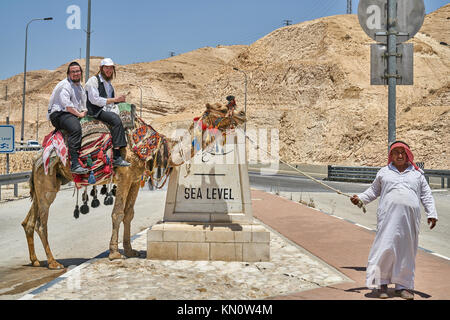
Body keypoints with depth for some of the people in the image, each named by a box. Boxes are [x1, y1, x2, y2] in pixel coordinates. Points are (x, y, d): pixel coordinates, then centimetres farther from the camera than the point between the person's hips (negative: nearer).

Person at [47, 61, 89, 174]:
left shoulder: (80, 86, 24)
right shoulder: (64, 85, -6)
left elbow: (84, 105, 29)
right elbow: (66, 104, -17)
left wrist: (84, 112, 9)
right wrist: (79, 114, -12)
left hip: (75, 115, 10)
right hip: (59, 114, -10)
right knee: (75, 128, -36)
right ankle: (74, 164, -43)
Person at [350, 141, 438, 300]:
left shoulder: (417, 173, 18)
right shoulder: (384, 172, 16)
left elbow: (426, 195, 17)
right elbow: (374, 191, 21)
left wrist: (431, 214, 7)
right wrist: (360, 198, 6)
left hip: (410, 218, 2)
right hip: (389, 215, -2)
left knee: (406, 251, 4)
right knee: (386, 247, -11)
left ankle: (402, 286, 14)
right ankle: (381, 283, 1)